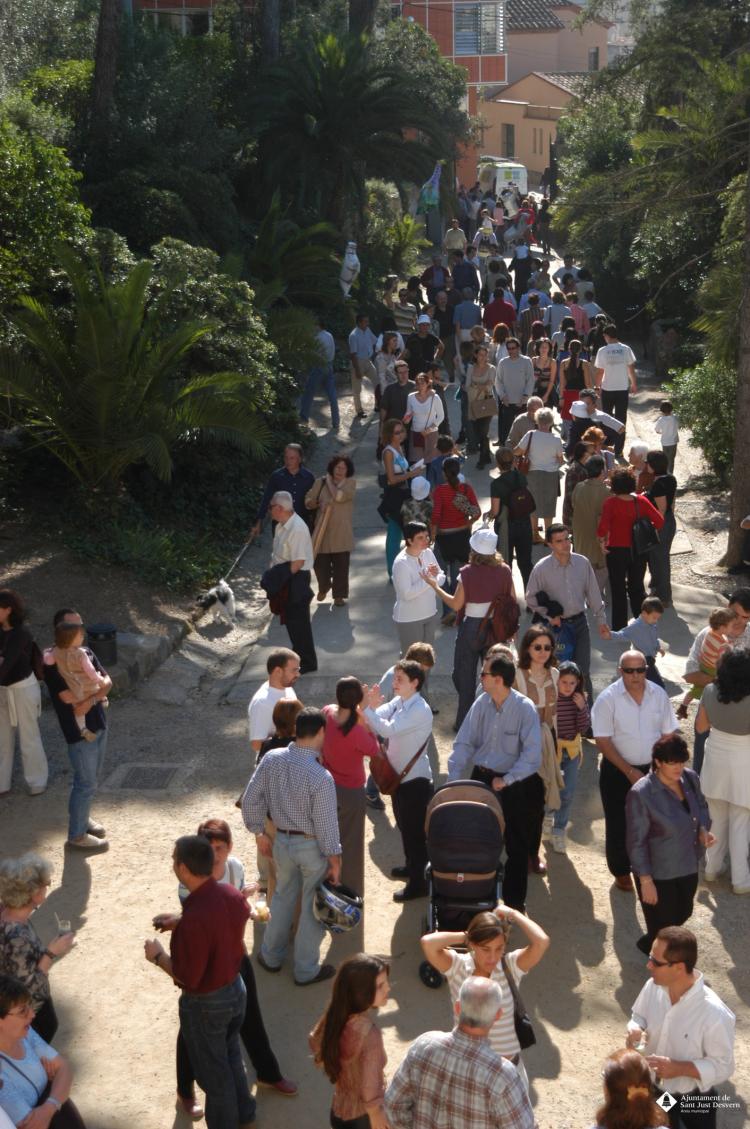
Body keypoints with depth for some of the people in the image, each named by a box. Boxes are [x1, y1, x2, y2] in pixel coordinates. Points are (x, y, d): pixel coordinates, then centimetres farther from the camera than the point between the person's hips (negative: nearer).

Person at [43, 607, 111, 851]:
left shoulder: (85, 653, 7)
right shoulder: (53, 661, -18)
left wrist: (92, 698, -20)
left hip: (98, 723, 8)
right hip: (78, 729, -8)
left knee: (90, 779, 20)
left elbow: (107, 682, -1)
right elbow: (68, 696, -26)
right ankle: (76, 835, 11)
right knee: (86, 783, -1)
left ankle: (82, 818, 39)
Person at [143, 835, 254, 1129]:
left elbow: (188, 978, -27)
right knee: (231, 1055, 31)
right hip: (236, 988, 8)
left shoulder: (193, 920, -36)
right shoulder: (232, 894, -12)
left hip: (206, 1004, -8)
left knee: (212, 1071, 16)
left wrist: (158, 956, -12)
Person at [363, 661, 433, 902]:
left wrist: (366, 709, -32)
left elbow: (388, 729, -33)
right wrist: (371, 705, -23)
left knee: (415, 830, 2)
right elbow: (375, 725, -4)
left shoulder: (420, 710, -23)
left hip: (415, 780, -9)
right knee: (404, 825, 24)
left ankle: (418, 883, 13)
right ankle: (411, 866, 43)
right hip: (398, 775, 9)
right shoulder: (397, 702, 3)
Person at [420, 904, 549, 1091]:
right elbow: (428, 943, -33)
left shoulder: (510, 966, -14)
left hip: (507, 1065, 0)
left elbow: (541, 942, -32)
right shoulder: (457, 966, -15)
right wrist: (463, 936, -19)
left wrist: (513, 913, -19)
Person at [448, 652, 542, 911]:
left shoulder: (524, 708, -18)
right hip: (481, 778, 4)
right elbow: (464, 743, -4)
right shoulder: (481, 703, -5)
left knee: (516, 847, 9)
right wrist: (453, 780, -11)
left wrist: (506, 780, -20)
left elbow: (532, 754, -20)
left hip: (514, 783, -4)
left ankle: (514, 901, 25)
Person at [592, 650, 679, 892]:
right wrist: (628, 771, -17)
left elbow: (668, 734, 3)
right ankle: (621, 872, 28)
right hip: (617, 771, -2)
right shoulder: (608, 698, -15)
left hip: (652, 769, 2)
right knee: (618, 824, 9)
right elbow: (603, 741, -14)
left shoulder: (658, 694, -4)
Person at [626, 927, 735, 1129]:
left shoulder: (715, 1013, -34)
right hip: (652, 1089, 4)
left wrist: (679, 1068, -34)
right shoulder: (652, 987, -18)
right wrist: (635, 1030, -20)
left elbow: (723, 1067, -23)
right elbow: (638, 1017, 2)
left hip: (693, 1100, -4)